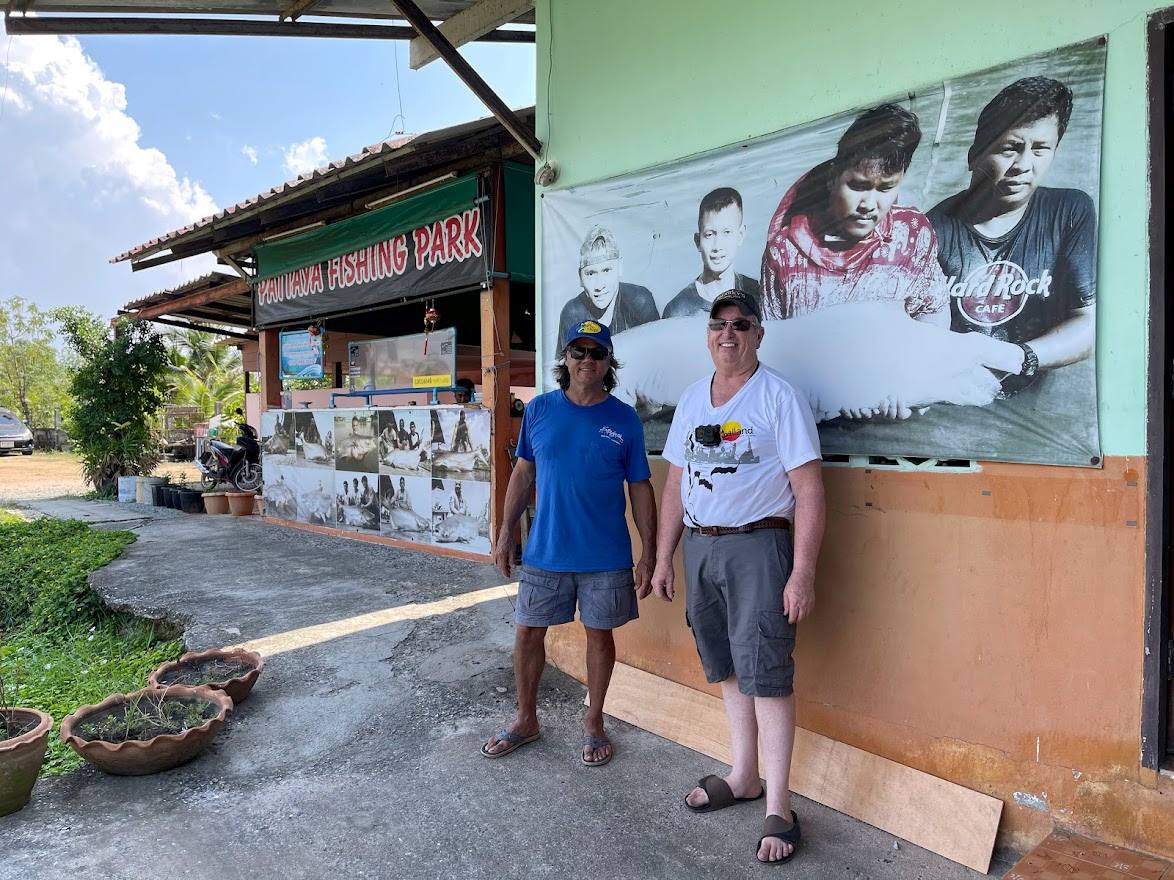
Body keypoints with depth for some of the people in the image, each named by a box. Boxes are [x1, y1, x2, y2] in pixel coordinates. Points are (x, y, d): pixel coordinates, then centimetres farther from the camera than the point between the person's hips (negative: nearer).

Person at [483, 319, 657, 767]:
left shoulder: (624, 420, -4)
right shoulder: (539, 409, 0)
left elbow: (640, 489, -1)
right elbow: (522, 473, 7)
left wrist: (649, 554, -4)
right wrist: (505, 533, 5)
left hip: (606, 557, -1)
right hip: (544, 551, 2)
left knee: (600, 633, 11)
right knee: (527, 633, 10)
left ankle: (594, 722, 32)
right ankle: (526, 719, 32)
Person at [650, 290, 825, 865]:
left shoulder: (779, 397, -7)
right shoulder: (691, 399, 11)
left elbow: (809, 490, -11)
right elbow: (675, 484, 14)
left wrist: (802, 573, -16)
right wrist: (663, 559, 12)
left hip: (757, 545, -5)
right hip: (699, 545, 6)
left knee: (766, 676, -2)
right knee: (729, 670, 15)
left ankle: (779, 810, 11)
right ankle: (743, 778, 32)